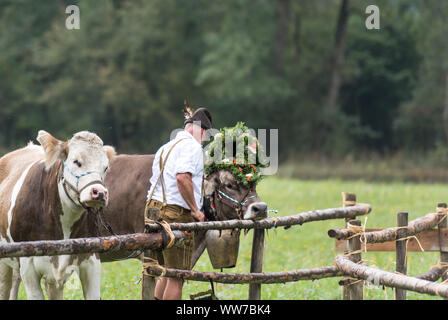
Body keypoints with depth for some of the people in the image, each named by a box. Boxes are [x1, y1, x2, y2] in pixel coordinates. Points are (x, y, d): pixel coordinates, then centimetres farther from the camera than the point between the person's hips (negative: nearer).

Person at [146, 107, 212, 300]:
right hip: (177, 213, -9)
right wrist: (195, 210, -15)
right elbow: (183, 177, -21)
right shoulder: (192, 146, -6)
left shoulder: (165, 148, 23)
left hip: (155, 209, 9)